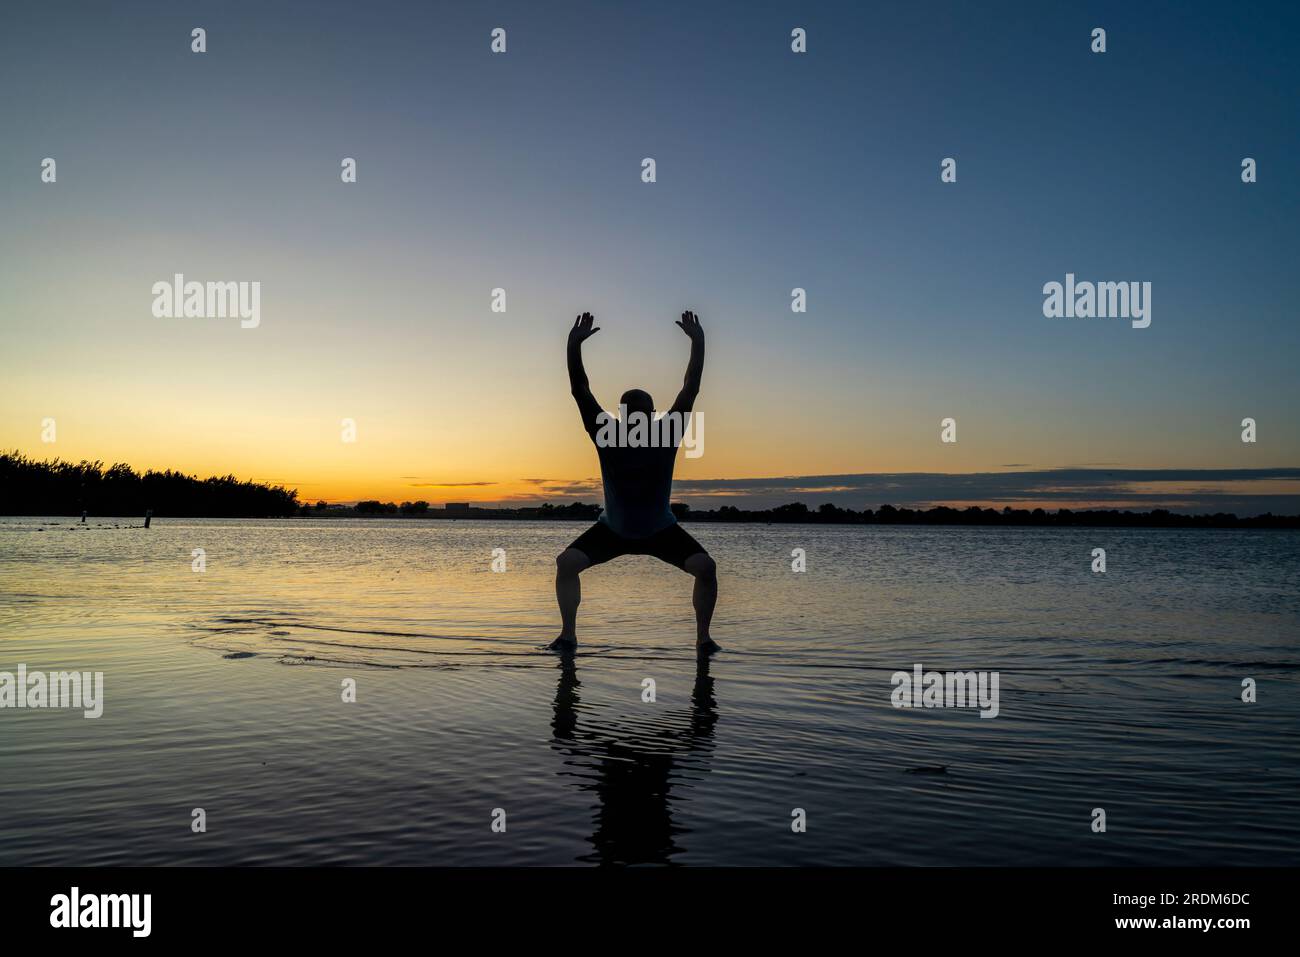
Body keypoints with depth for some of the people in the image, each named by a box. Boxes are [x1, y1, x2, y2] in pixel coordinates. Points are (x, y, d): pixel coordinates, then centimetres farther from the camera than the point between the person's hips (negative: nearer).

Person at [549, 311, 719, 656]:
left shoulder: (667, 436, -21)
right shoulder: (607, 435, -20)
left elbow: (690, 389, -26)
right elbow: (580, 391, -27)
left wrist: (698, 341, -34)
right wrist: (574, 345, -37)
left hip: (661, 531, -1)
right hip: (613, 529, 1)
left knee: (706, 566, -20)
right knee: (566, 562, -17)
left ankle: (703, 637, -4)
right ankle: (568, 634, -4)